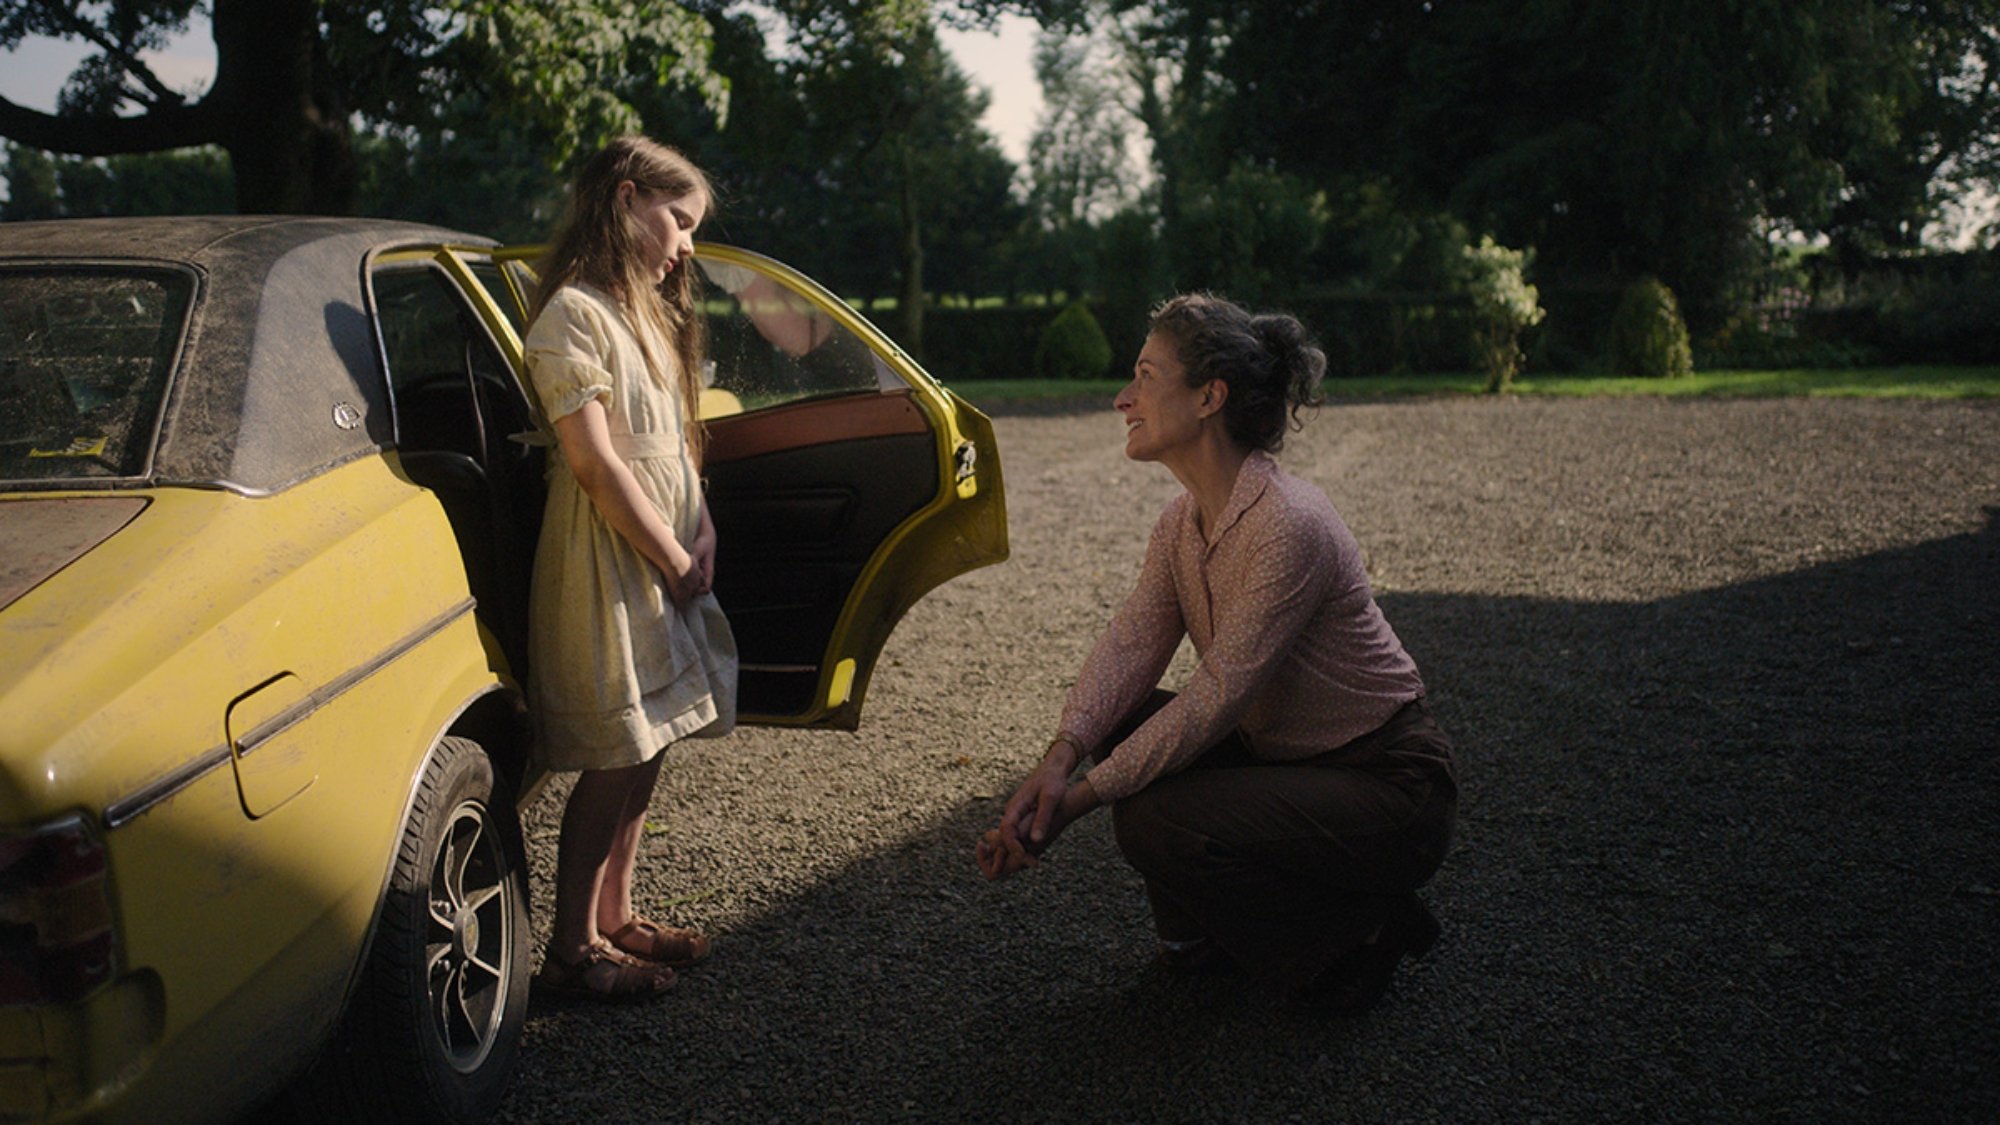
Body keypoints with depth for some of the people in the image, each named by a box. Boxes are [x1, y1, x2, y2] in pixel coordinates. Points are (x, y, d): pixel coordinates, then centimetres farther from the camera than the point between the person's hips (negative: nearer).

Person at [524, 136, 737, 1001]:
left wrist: (700, 530, 1)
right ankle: (572, 948, 7)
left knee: (644, 749, 13)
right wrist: (674, 558, -14)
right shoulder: (574, 314, -12)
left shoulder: (646, 310, 17)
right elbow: (594, 459, -18)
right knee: (616, 759, -5)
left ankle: (616, 917, 26)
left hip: (664, 556, 9)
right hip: (607, 561, -9)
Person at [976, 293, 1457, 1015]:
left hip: (1388, 787, -8)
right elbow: (1130, 643, -9)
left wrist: (1084, 796, -27)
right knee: (1119, 725, -7)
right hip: (1283, 757, 8)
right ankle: (1203, 933, 13)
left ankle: (1360, 934, -1)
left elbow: (1218, 694, -28)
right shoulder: (1183, 521, 0)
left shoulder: (1290, 526, -28)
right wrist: (1061, 759, -25)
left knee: (1158, 824, -26)